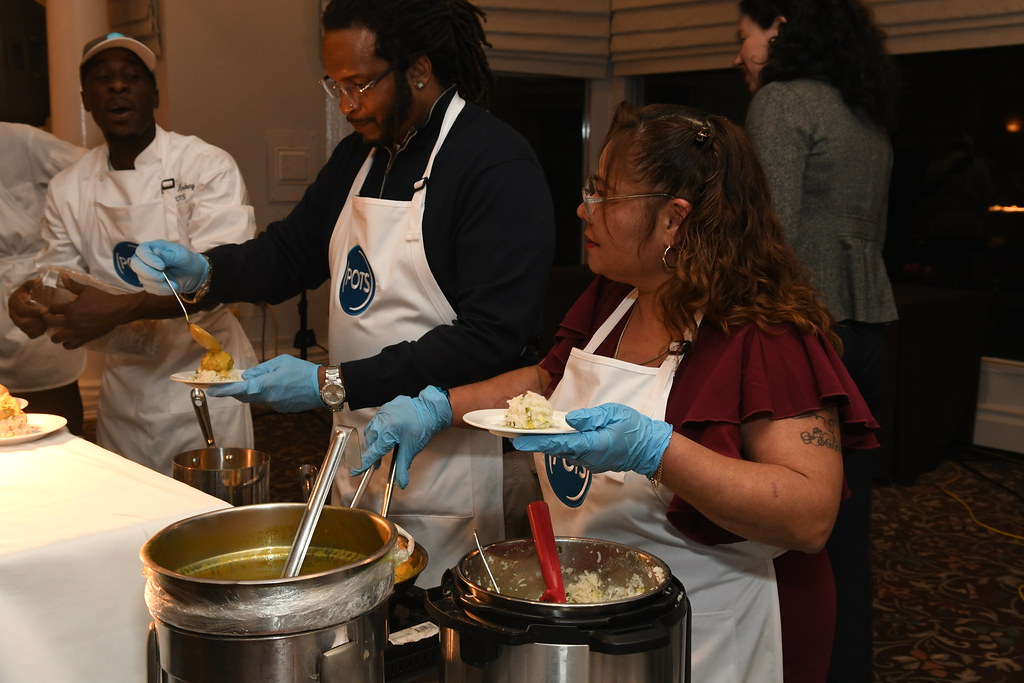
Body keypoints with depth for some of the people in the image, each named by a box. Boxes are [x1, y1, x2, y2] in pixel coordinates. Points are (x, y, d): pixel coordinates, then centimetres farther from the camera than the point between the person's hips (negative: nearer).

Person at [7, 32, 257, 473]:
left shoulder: (208, 167, -10)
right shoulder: (68, 189, 5)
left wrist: (121, 309, -31)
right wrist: (32, 303, -14)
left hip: (202, 380, -4)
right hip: (123, 387, 5)